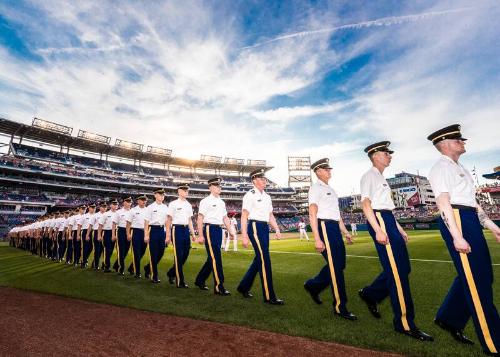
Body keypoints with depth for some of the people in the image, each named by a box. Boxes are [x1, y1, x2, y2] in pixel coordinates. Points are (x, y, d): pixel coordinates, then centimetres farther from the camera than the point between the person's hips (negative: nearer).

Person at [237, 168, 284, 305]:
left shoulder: (267, 196, 15)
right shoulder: (250, 195, -9)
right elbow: (244, 217, -11)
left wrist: (277, 229, 6)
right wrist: (245, 236, -15)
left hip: (265, 228, 9)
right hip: (255, 227, -8)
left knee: (259, 259, 15)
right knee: (265, 260, -6)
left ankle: (244, 287, 33)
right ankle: (269, 297, 6)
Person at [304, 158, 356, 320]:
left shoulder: (331, 190, 19)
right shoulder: (316, 188, -8)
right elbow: (312, 215, -15)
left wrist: (345, 231, 19)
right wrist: (317, 239, -20)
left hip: (335, 228, 9)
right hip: (325, 227, -9)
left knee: (340, 264, 14)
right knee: (335, 267, -2)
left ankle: (313, 285, 32)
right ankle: (340, 307, 14)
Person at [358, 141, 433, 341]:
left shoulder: (381, 178, 23)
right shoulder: (369, 176, -6)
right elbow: (366, 204, -16)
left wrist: (399, 228, 21)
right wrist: (378, 230, -24)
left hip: (389, 221, 10)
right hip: (379, 220, -10)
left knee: (402, 268, 13)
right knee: (397, 272, -6)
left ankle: (370, 294, 27)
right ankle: (404, 323, 5)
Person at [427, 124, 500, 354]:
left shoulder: (459, 168, 22)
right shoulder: (442, 167, -9)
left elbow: (472, 201, 23)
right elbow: (444, 203, -17)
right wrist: (457, 236, -22)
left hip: (471, 221, 10)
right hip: (457, 220, -10)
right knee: (477, 282, -3)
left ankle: (449, 318, 30)